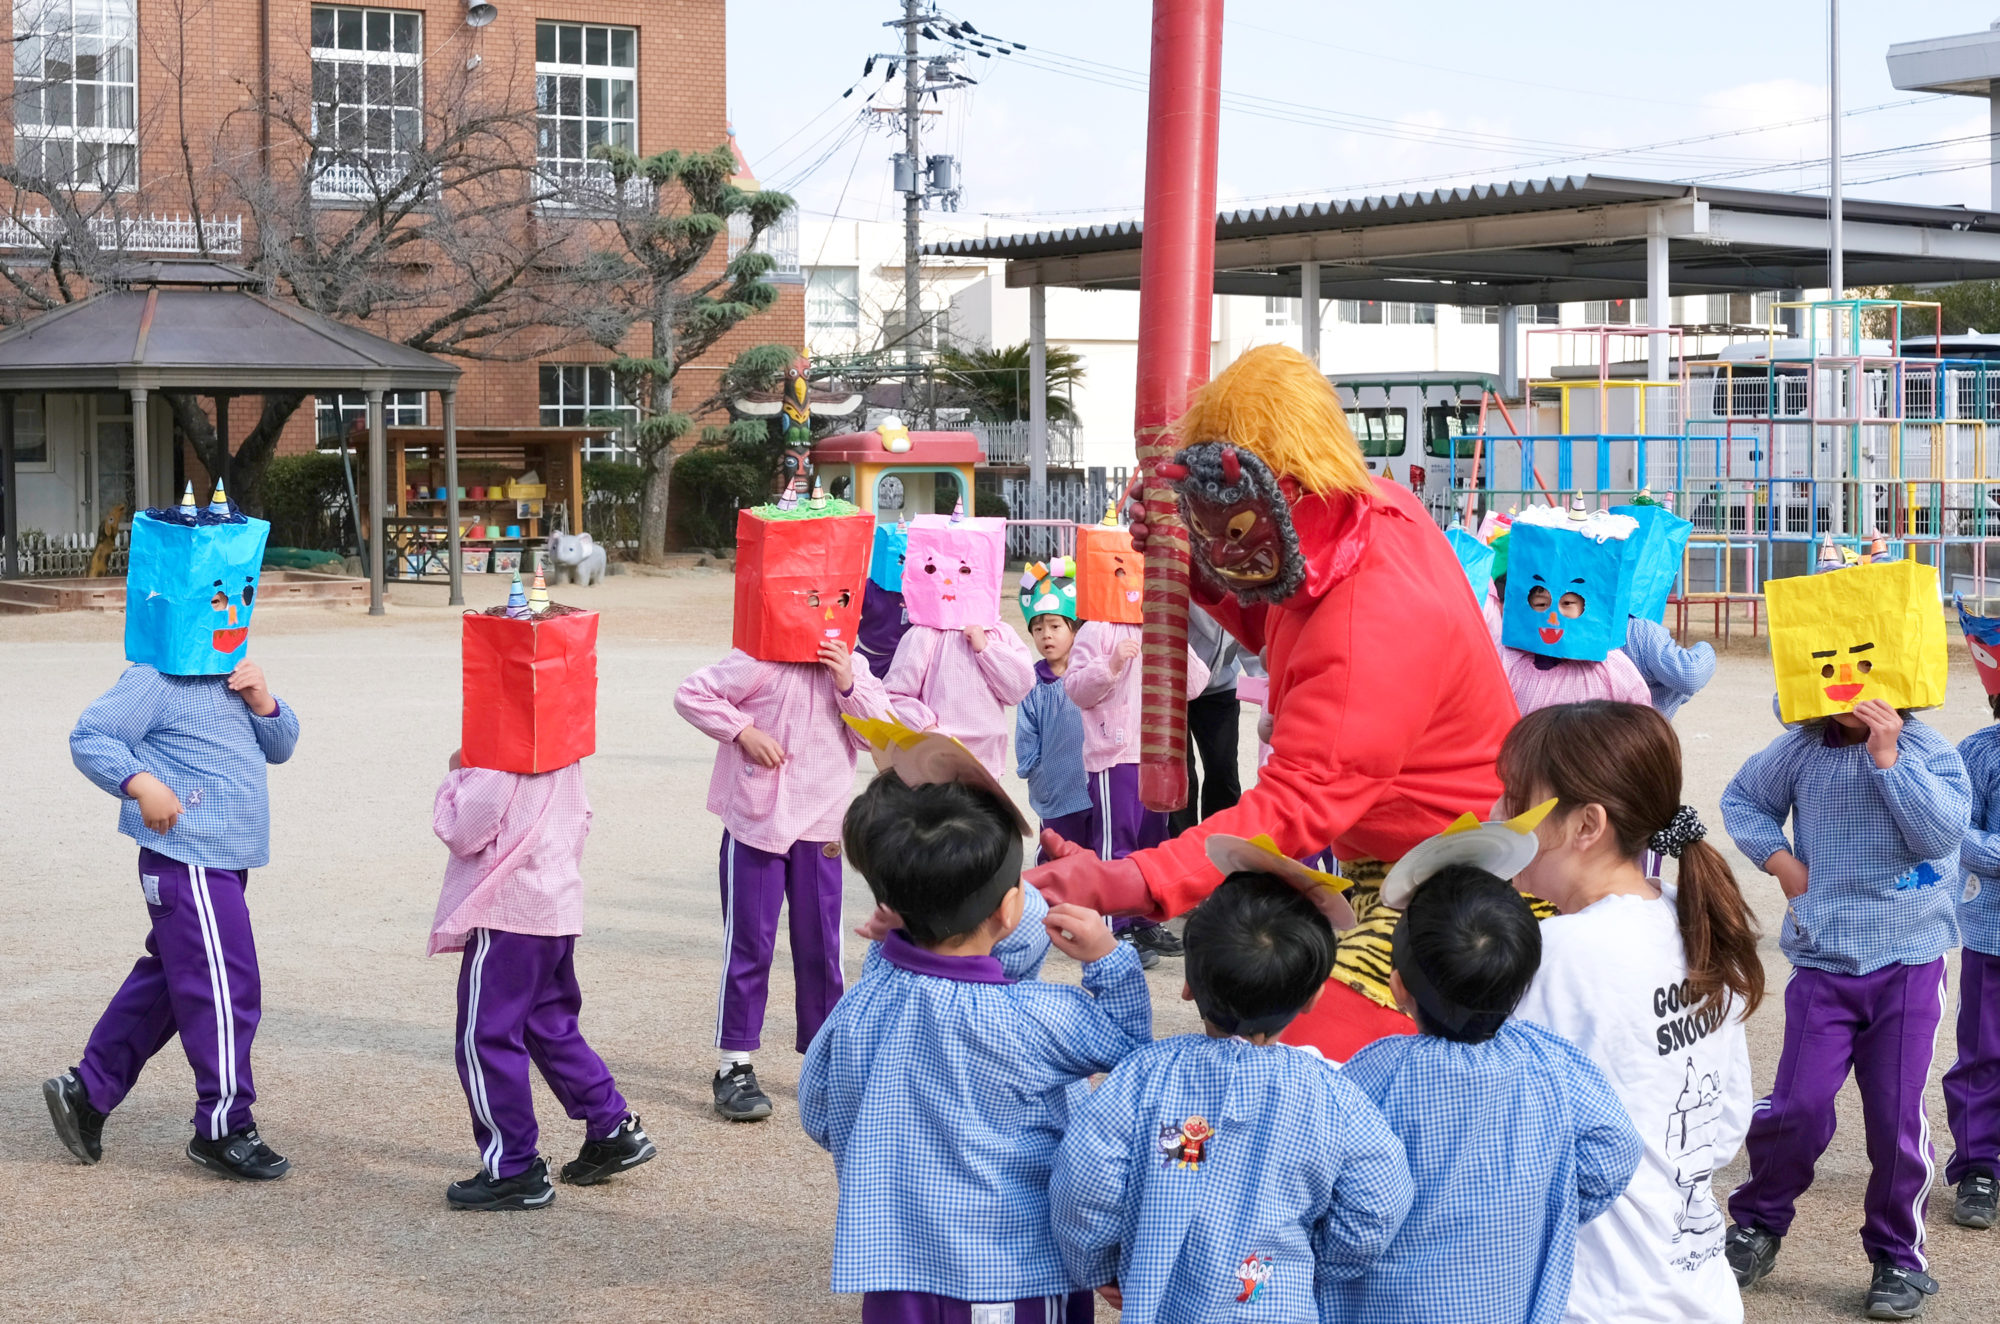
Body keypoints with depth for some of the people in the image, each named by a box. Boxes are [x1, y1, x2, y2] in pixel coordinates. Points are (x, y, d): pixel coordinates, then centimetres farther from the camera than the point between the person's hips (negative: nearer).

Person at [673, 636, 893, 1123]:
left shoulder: (852, 666, 6)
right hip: (756, 822, -4)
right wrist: (743, 731, -15)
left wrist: (850, 686, -14)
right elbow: (691, 694, -6)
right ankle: (733, 1068, 7)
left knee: (821, 945, 10)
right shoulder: (759, 663, -10)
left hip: (821, 827, 4)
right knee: (749, 945, 0)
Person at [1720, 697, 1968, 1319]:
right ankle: (1757, 1223, 20)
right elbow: (1743, 798, 17)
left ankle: (1899, 1256, 20)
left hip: (1909, 967, -1)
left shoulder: (1930, 752, -5)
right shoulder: (1801, 750, 0)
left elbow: (1942, 832, -20)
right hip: (1822, 966, 1)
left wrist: (1886, 754, -22)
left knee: (1896, 1115, 2)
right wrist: (1779, 858, 1)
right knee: (1799, 1106, -5)